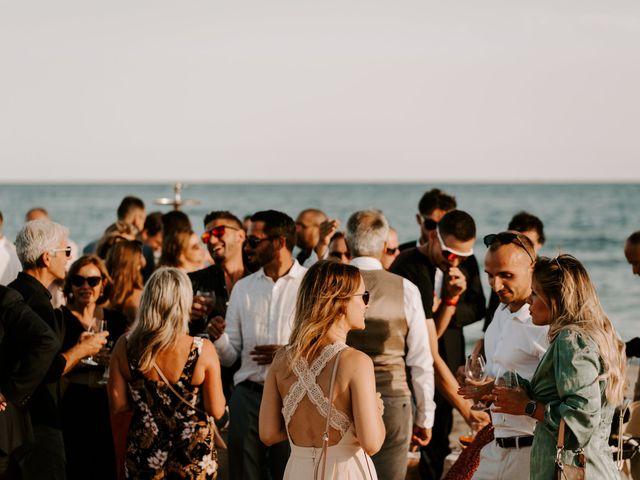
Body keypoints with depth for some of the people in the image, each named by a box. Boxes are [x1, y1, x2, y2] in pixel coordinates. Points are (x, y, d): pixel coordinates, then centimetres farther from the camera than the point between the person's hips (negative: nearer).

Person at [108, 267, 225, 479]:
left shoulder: (125, 346, -11)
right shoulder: (203, 350, -18)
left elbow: (117, 406, -5)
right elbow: (216, 410, -12)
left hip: (143, 453, 2)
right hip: (193, 456, -2)